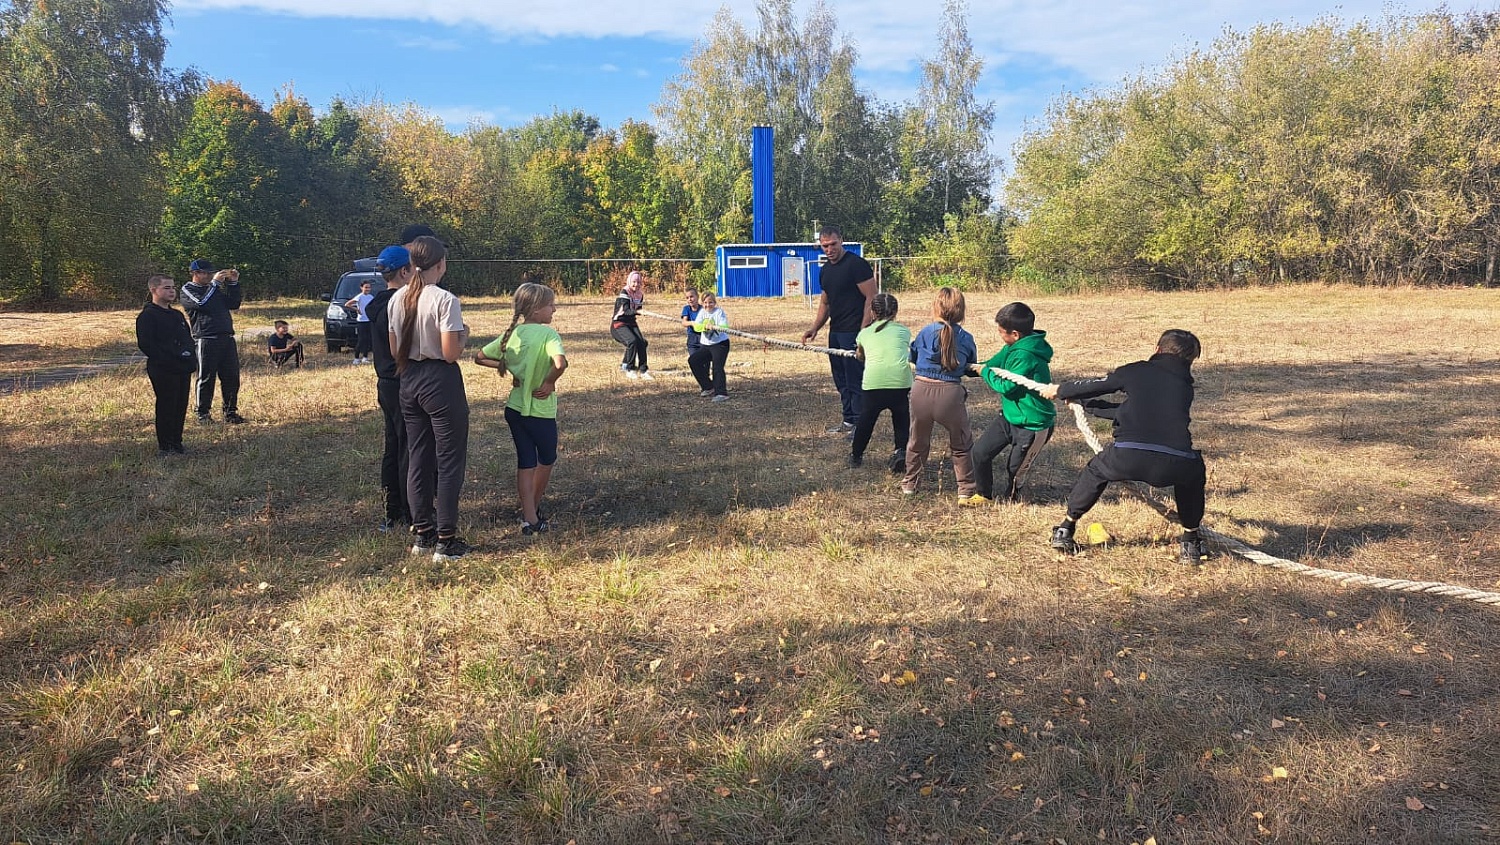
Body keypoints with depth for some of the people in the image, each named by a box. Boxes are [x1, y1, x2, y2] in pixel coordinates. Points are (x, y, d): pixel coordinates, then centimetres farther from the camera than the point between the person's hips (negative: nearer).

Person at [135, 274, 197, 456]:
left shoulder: (177, 315, 20)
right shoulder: (147, 316, -6)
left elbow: (188, 339, 24)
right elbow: (145, 344, -13)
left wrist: (191, 358, 6)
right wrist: (167, 359, -18)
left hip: (183, 369, 8)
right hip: (162, 370, -7)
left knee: (181, 406, 9)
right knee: (166, 406, -4)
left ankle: (176, 443, 19)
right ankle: (164, 446, 4)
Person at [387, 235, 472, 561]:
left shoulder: (397, 300, 5)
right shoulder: (445, 300, -16)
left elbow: (395, 352, 10)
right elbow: (451, 354, -18)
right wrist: (464, 335, 0)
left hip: (409, 382, 7)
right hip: (441, 383, -7)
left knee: (417, 459, 14)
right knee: (449, 460, 2)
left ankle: (423, 534, 23)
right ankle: (446, 541, 5)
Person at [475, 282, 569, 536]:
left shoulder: (511, 334, 3)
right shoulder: (547, 333, -17)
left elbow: (480, 357, 7)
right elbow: (560, 363, -35)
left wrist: (507, 367, 8)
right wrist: (549, 383, -18)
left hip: (514, 408, 6)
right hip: (540, 410, -5)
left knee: (525, 462, 10)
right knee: (547, 460, 18)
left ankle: (529, 518, 7)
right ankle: (533, 509, 33)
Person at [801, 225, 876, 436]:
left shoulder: (856, 264, -11)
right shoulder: (825, 270, 15)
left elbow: (871, 297, -14)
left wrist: (863, 331, -20)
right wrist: (814, 328, 13)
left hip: (854, 332, -9)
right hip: (835, 332, 9)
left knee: (855, 379, -7)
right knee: (841, 379, 13)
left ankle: (859, 424, 0)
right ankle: (848, 421, 23)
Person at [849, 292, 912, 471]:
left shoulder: (865, 333, 20)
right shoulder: (904, 331, 19)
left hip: (873, 381, 1)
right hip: (901, 381, 0)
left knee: (866, 418, 20)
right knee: (902, 418, 20)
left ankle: (856, 455, 36)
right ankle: (900, 451, 3)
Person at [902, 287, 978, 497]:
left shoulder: (925, 332, -1)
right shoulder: (965, 338, -1)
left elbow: (912, 356, 14)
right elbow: (972, 365, 13)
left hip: (921, 391, 1)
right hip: (950, 393, -1)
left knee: (917, 441, 21)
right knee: (961, 444, 17)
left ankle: (910, 483, 30)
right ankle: (966, 487, 19)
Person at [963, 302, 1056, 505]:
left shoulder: (1026, 355, -28)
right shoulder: (1013, 348, 1)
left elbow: (1006, 386, -25)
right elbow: (992, 364, 14)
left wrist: (985, 372, -11)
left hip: (1032, 425, -9)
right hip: (1009, 416, 9)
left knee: (1015, 468, 8)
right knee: (981, 452, 6)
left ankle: (1011, 499, 36)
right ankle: (983, 495, 24)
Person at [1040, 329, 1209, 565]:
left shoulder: (1137, 371, 17)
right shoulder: (1185, 385, 27)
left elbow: (1094, 386, 27)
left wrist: (1059, 391, 48)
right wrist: (1087, 405, 47)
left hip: (1128, 457, -2)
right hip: (1174, 464, 2)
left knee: (1096, 470, 31)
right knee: (1194, 473, 37)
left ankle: (1065, 531, 35)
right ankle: (1190, 543, 35)